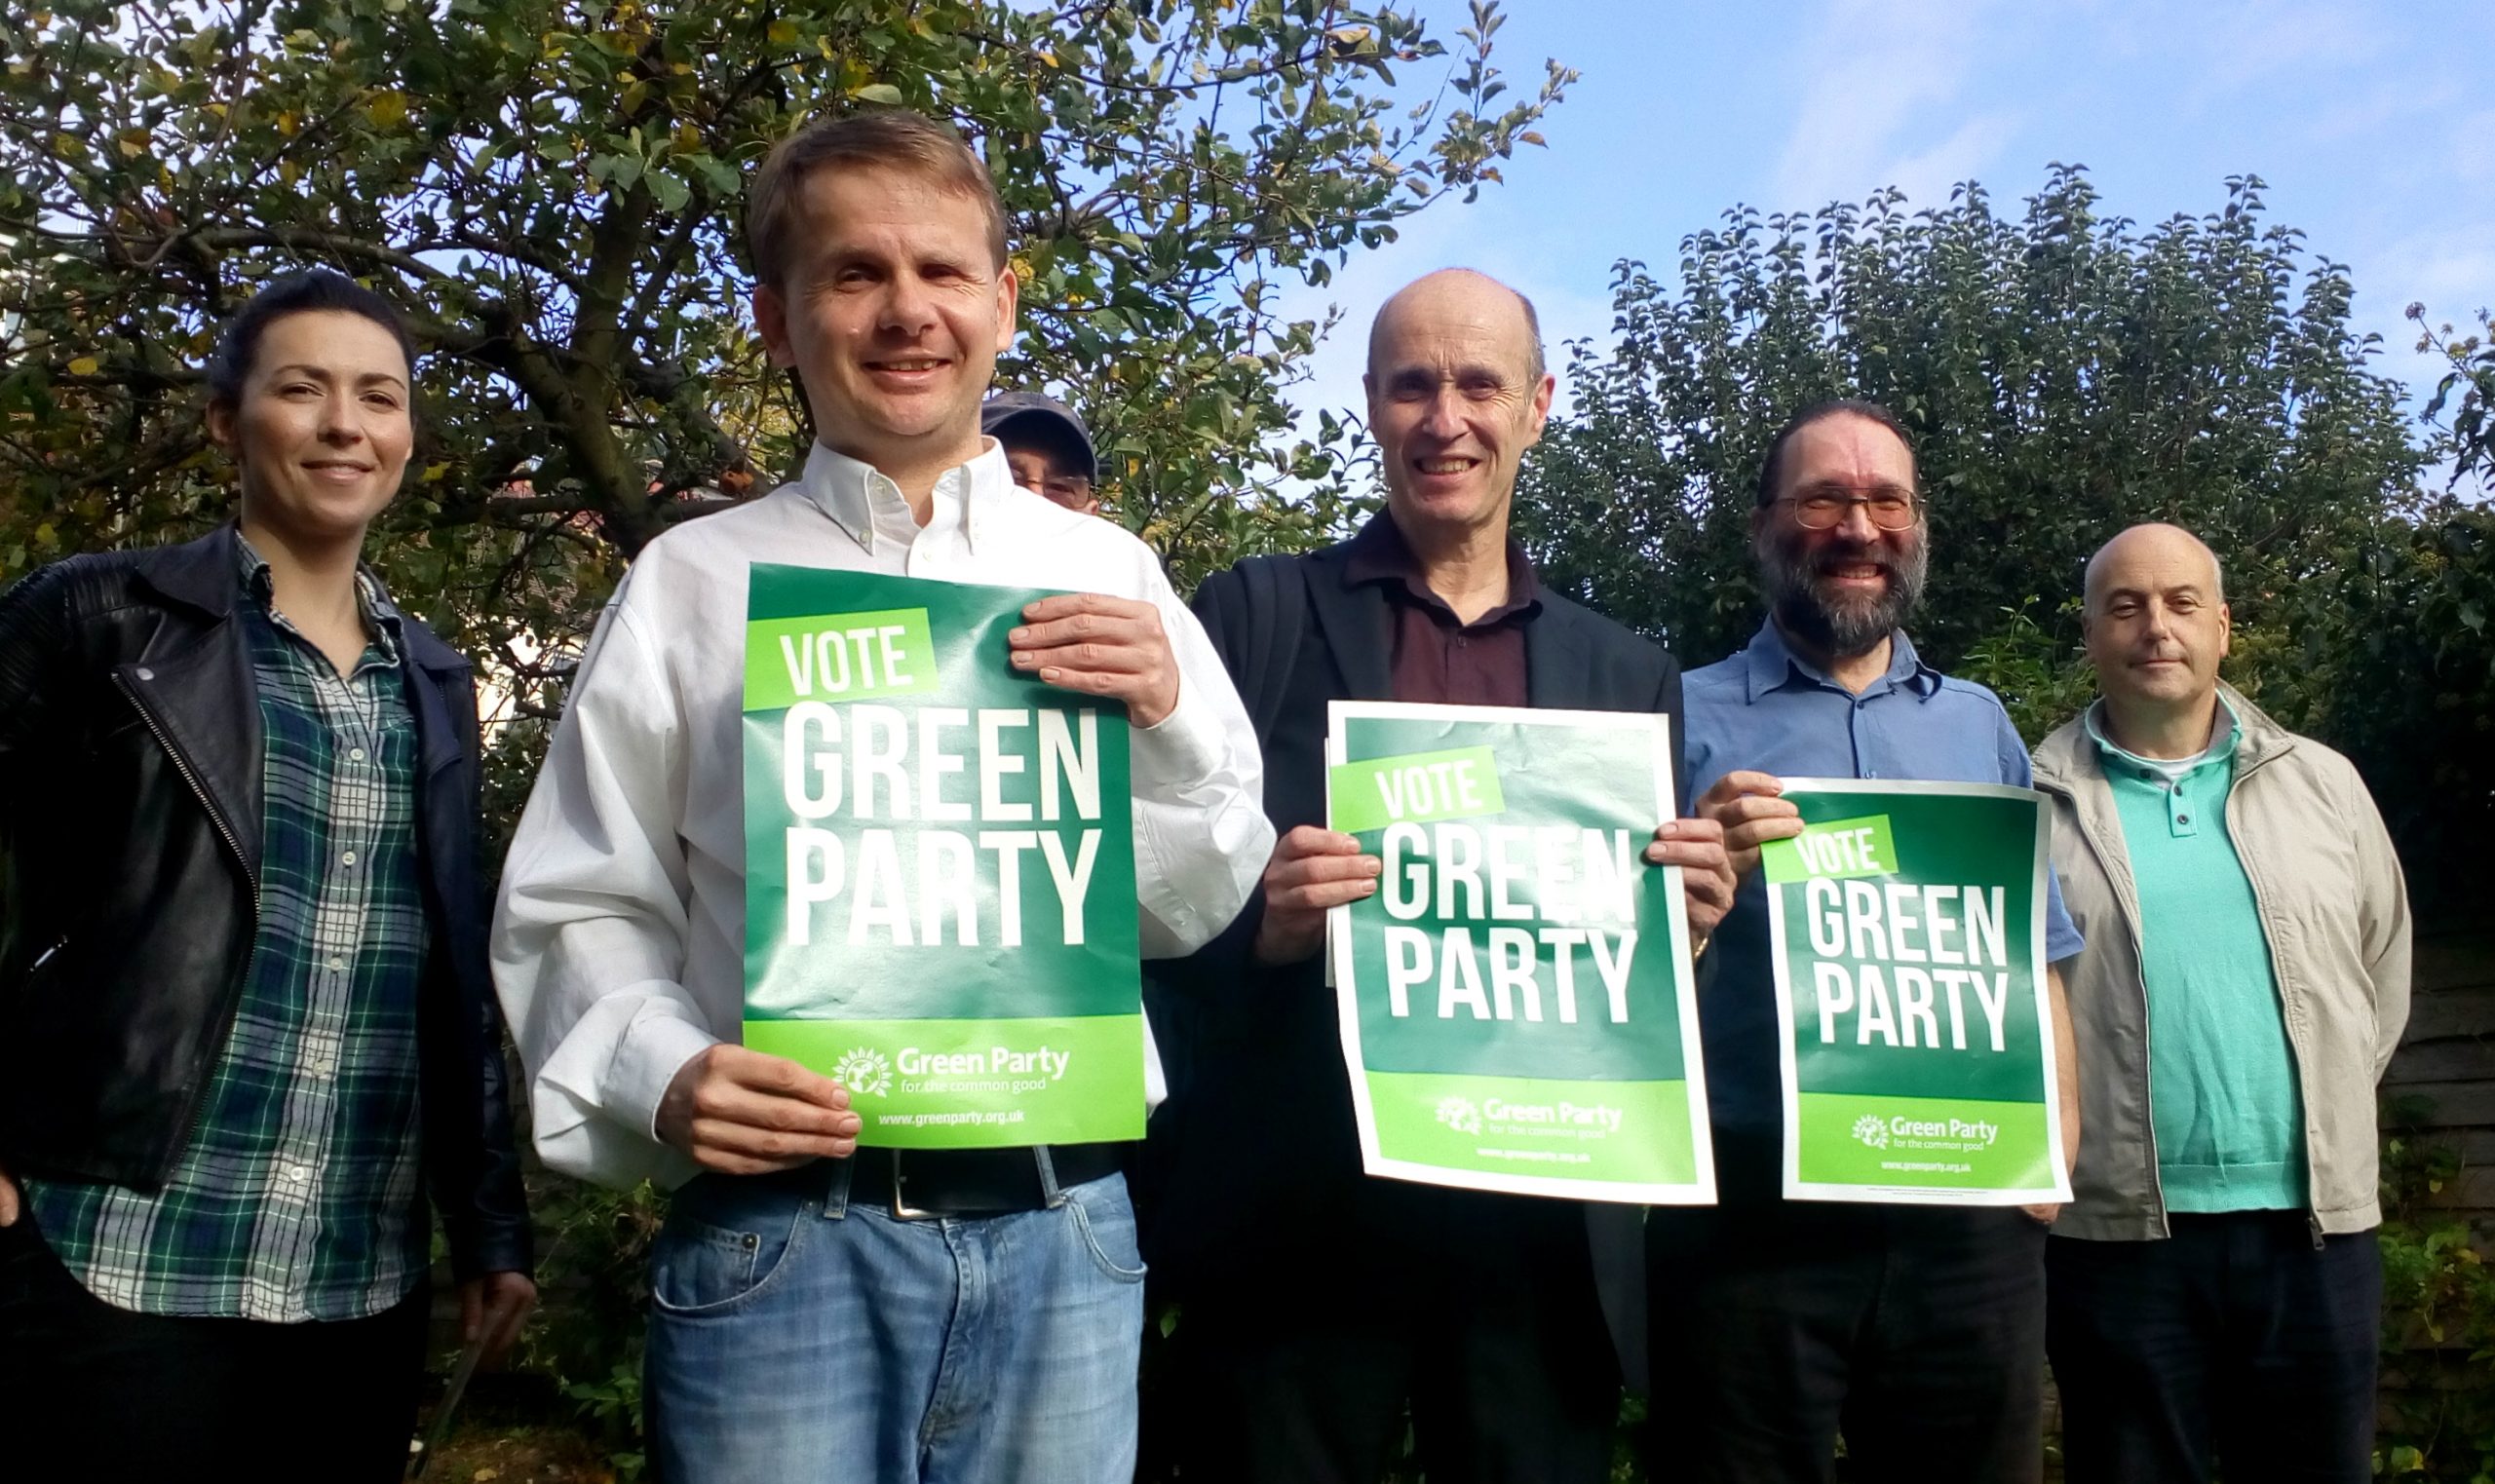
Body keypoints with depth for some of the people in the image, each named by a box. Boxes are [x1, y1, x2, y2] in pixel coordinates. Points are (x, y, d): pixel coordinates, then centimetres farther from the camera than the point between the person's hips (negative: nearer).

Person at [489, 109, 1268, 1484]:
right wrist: (661, 1078, -13)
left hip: (1061, 1225, 2)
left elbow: (1196, 911, 8)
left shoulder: (1108, 578, 8)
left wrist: (1165, 724, -9)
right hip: (777, 1229, -1)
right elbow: (579, 907, 5)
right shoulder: (691, 584, 3)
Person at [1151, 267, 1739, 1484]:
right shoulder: (1256, 611, 2)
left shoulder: (1630, 674, 11)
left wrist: (1690, 918, -8)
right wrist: (1259, 916, -21)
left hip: (1547, 1227, 3)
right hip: (1297, 1214, -2)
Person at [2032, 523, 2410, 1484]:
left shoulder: (2322, 784, 9)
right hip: (2115, 1233, -2)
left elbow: (2383, 965, 17)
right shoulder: (2036, 805, 0)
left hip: (2319, 1226, 3)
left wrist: (2326, 1108, 13)